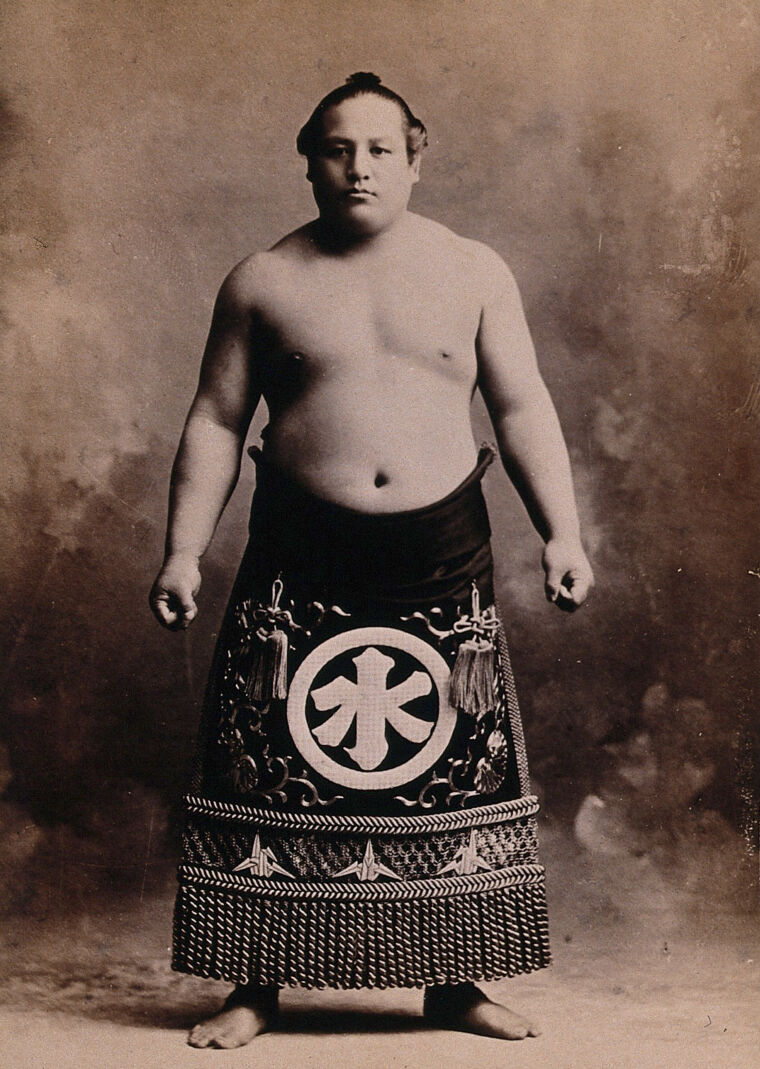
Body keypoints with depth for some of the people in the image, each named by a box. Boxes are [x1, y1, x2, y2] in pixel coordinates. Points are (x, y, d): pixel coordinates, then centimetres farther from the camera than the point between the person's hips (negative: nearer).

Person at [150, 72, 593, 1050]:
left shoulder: (474, 272, 7)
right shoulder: (263, 282, 5)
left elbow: (522, 411, 6)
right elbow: (215, 423, 5)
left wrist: (561, 534, -3)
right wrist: (183, 553, -1)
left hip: (443, 553, 1)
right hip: (301, 554, -1)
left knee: (457, 769, 5)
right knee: (270, 772, -2)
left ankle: (453, 983, 19)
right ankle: (255, 987, 11)